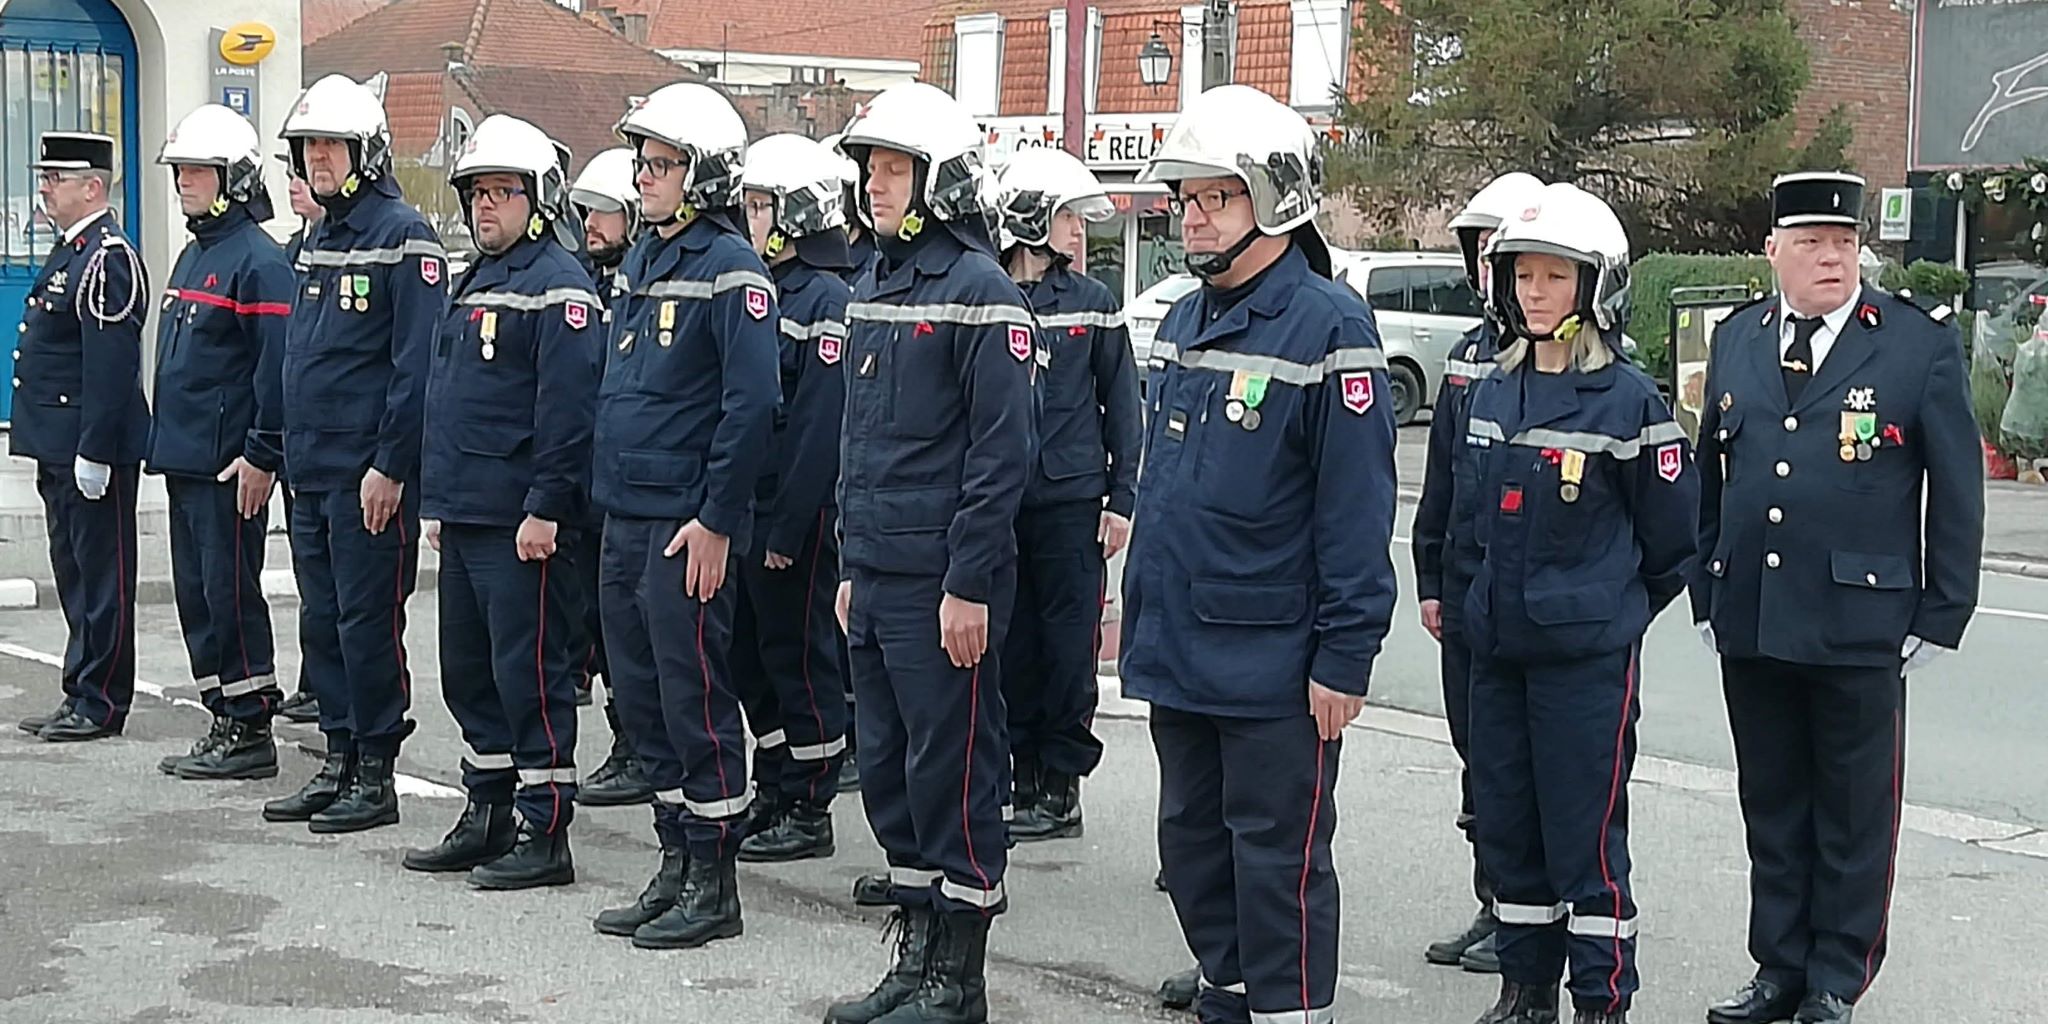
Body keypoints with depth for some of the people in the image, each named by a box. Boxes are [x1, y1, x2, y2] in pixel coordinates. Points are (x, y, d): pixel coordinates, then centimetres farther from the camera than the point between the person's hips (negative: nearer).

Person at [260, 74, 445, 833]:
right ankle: (338, 763, 21)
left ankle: (376, 777, 5)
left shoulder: (401, 236, -11)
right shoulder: (318, 240, 16)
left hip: (369, 477, -9)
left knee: (368, 621, -3)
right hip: (311, 471, 9)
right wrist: (283, 449, 18)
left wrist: (391, 464, -19)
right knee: (321, 622, 12)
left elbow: (417, 362, -17)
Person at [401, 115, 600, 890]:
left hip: (520, 525, -10)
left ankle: (544, 833, 2)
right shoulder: (475, 281, 18)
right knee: (468, 669, 15)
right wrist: (438, 500, 20)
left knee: (529, 672, -5)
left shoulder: (557, 285, -12)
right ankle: (488, 816, 25)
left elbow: (568, 406, -19)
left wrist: (546, 507, -22)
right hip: (464, 515, 10)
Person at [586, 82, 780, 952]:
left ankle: (715, 886, 7)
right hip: (625, 521, 9)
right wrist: (608, 496, 18)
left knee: (695, 699, -2)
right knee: (642, 697, 13)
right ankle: (676, 864, 23)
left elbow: (751, 403, -17)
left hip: (688, 528, -9)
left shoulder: (729, 269, -12)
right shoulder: (642, 262, 15)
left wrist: (716, 519, -18)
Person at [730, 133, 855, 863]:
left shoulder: (827, 301, -13)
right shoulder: (761, 290, 14)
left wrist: (789, 528, -20)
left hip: (796, 516, -9)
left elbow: (819, 426, -18)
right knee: (752, 657, 14)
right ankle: (771, 796, 25)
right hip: (744, 509, 9)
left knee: (800, 658, -1)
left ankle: (809, 812, 8)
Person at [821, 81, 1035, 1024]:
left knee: (952, 776, -1)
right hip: (875, 582, 9)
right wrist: (853, 566, 17)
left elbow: (1002, 452, -15)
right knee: (887, 770, 13)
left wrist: (969, 585, -18)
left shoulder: (979, 293, -11)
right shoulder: (872, 290, 15)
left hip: (942, 586, -9)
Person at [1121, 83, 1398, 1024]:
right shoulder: (1182, 323, 11)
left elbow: (1356, 511, -16)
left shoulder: (1328, 327, -14)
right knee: (1192, 841, 17)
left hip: (1273, 664, -8)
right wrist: (1138, 610, 17)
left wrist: (1344, 659, -17)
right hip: (1175, 654, 8)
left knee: (1278, 859, 1)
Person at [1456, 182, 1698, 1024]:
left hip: (1589, 655, -6)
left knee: (1586, 832, -2)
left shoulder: (1628, 399, -10)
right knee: (1505, 822, 12)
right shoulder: (1491, 392, 7)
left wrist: (1612, 611, 7)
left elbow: (1674, 536, -3)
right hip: (1497, 646, 6)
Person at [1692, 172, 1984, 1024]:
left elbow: (1956, 490, -3)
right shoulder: (1737, 340, 8)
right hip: (1750, 624, 4)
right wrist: (1707, 594, 12)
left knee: (1853, 815, 6)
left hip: (1860, 625, -4)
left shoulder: (1920, 345, -4)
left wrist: (1940, 618, -5)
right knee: (1772, 805, 13)